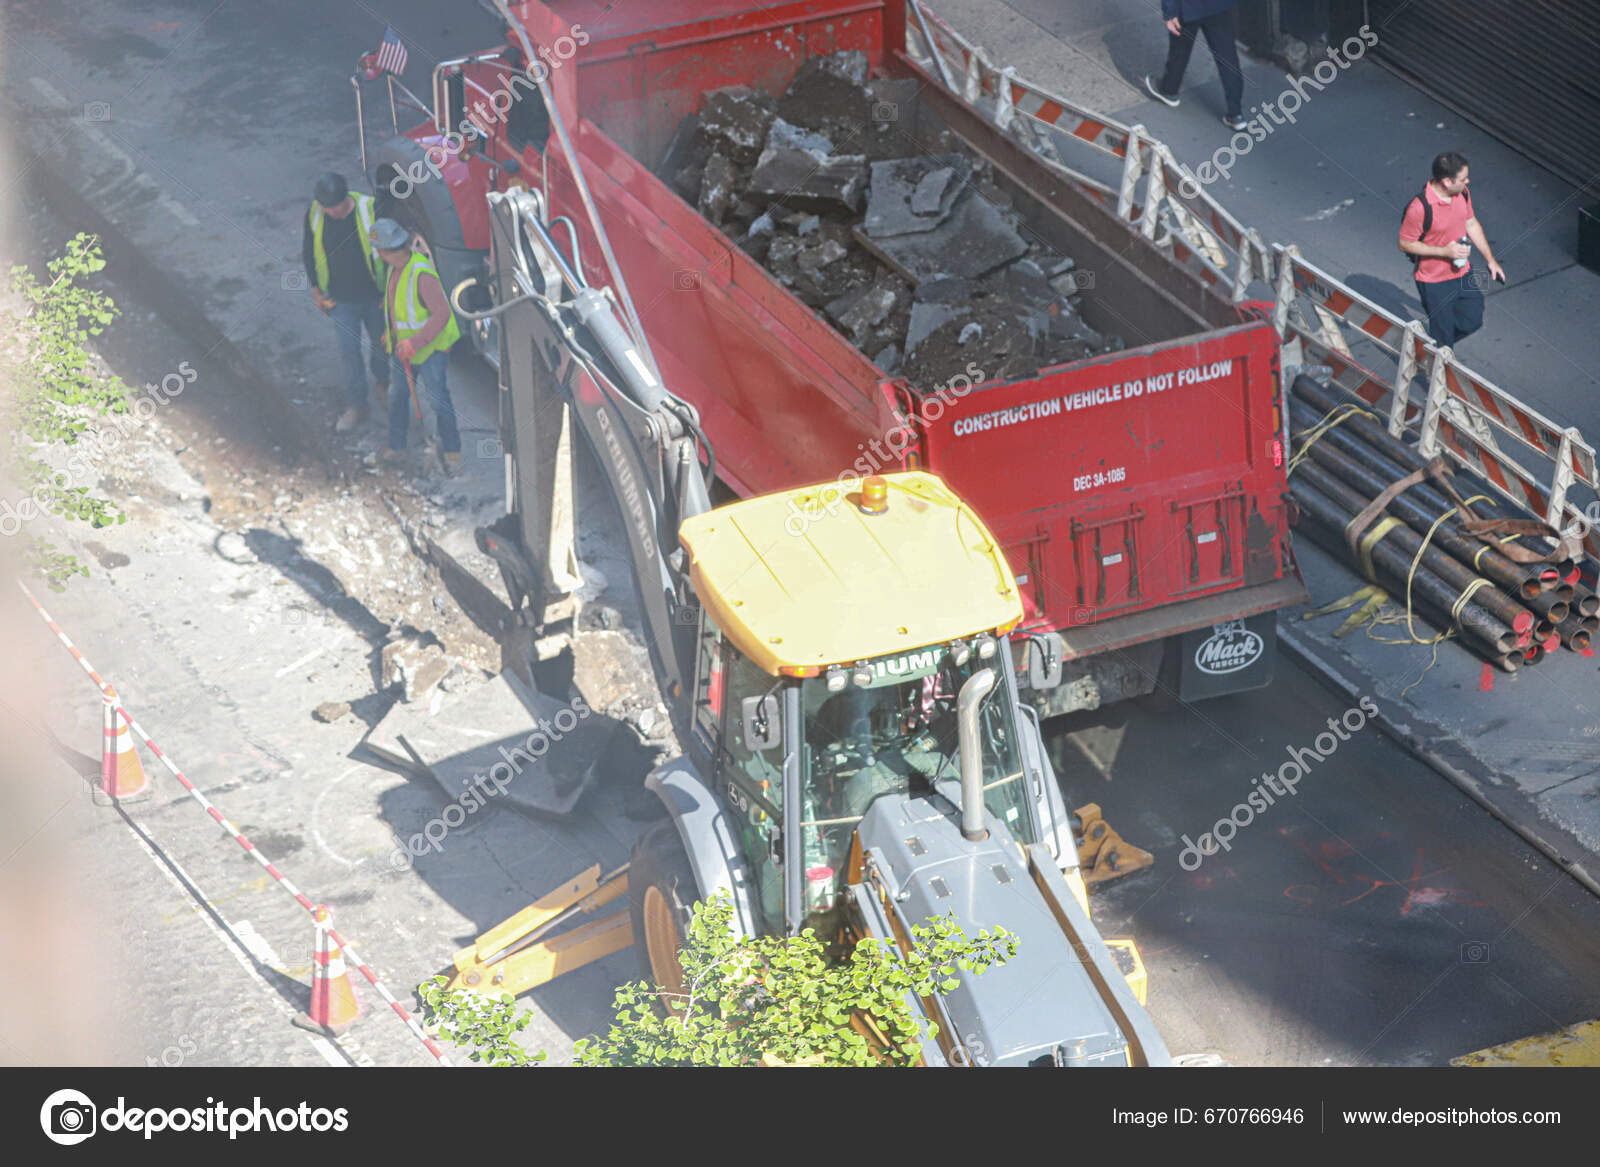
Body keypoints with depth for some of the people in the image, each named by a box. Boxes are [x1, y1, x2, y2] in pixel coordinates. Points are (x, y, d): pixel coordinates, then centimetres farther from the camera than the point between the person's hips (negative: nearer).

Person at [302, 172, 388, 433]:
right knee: (349, 351, 3)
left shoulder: (370, 210, -21)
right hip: (341, 300, 1)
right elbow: (308, 253, 4)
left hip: (375, 296, -1)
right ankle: (356, 406, 15)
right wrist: (316, 290, 6)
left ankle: (381, 381, 47)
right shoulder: (314, 215, -14)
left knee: (380, 342, 18)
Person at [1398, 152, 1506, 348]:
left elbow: (1472, 224, 9)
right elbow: (1405, 244, -20)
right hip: (1435, 282, -7)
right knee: (1443, 334, 8)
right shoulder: (1420, 207, -30)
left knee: (1472, 321, 18)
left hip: (1462, 273, 7)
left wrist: (1490, 259, 10)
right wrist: (1445, 251, -25)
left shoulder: (1462, 193, -7)